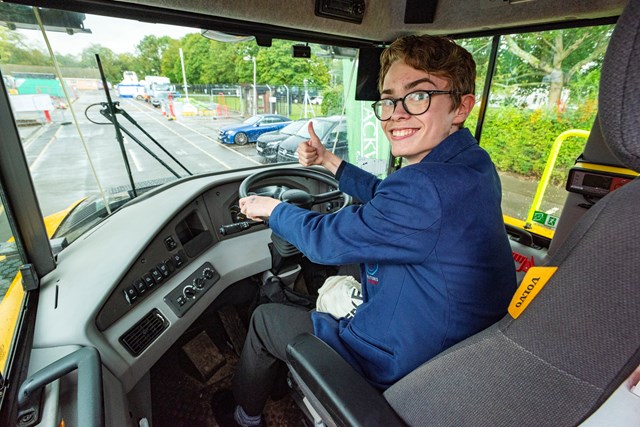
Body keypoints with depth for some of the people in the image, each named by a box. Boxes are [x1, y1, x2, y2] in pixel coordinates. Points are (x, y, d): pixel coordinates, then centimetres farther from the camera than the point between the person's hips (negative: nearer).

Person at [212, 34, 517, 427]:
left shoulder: (430, 187, -35)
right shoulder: (474, 164, -4)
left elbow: (326, 240, -23)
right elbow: (386, 197, 10)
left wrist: (271, 208, -4)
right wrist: (329, 161, 8)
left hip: (395, 367, -8)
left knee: (265, 319, 9)